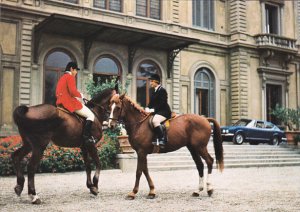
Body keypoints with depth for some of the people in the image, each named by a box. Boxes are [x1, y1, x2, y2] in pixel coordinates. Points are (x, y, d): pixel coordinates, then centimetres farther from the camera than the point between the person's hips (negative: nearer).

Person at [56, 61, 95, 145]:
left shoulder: (62, 78, 22)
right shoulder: (70, 77, -7)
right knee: (91, 115, -7)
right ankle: (86, 137, -20)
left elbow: (63, 92, 19)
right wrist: (81, 95, -2)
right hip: (70, 102, -10)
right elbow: (73, 91, -21)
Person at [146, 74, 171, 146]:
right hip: (156, 112, 10)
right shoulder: (154, 91, 17)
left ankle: (162, 139, -34)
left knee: (155, 120, -36)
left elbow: (162, 103, -18)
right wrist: (147, 108, -2)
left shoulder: (162, 90, -10)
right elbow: (151, 102, 18)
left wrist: (153, 109, -22)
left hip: (163, 111, -10)